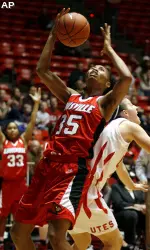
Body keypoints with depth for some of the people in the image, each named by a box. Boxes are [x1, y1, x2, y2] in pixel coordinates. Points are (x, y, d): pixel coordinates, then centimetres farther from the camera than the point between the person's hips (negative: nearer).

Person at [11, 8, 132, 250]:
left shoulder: (105, 102, 5)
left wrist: (108, 48, 2)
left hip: (74, 170, -7)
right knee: (19, 230, 9)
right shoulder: (70, 96, 22)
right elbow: (42, 70, 20)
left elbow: (127, 78, -12)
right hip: (47, 166, 7)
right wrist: (53, 35, 16)